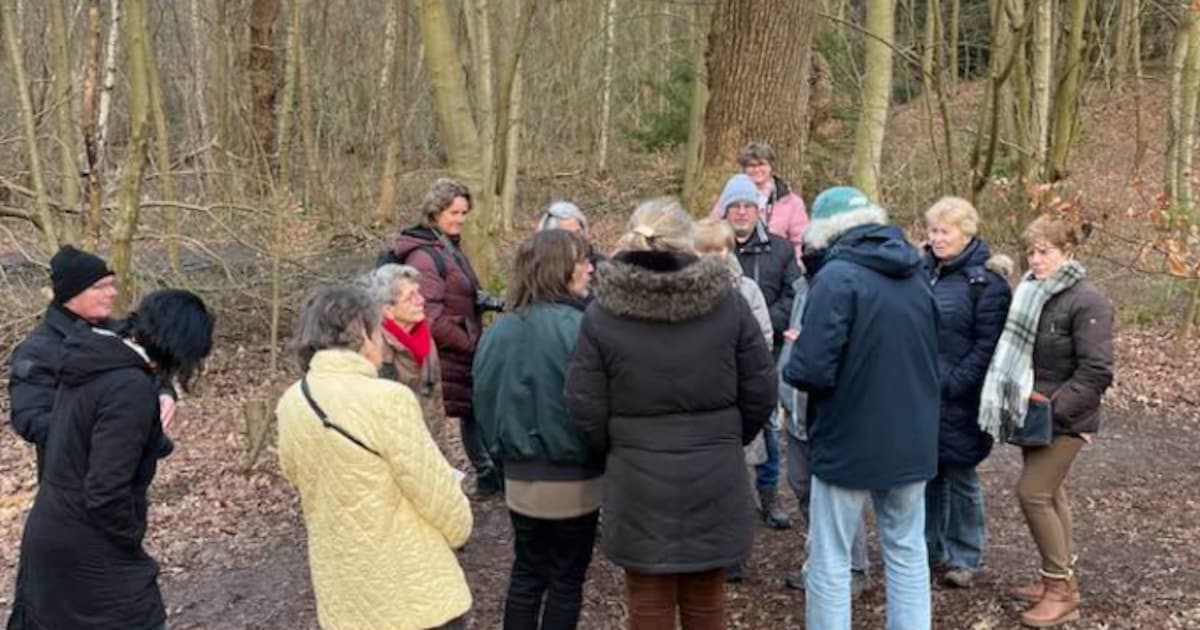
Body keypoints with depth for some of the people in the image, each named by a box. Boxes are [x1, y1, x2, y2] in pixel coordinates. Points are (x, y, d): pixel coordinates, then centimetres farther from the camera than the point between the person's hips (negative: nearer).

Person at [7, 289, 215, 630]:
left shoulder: (89, 360, 2)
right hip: (90, 552, -9)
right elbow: (106, 494, -27)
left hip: (47, 535, 9)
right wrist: (132, 540, -11)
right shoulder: (131, 388, -26)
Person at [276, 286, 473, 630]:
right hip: (413, 590, -6)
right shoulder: (387, 399, -21)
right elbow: (436, 491, -14)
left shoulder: (291, 405, -2)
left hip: (341, 591, 6)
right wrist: (459, 528, 5)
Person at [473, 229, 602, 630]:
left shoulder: (501, 329, -1)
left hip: (520, 474, 5)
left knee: (526, 572, 19)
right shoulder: (577, 327, -19)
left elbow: (485, 398, 5)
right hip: (572, 477, -5)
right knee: (567, 579, 11)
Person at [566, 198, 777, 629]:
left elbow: (587, 411, -6)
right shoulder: (728, 303, -6)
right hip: (714, 480, 1)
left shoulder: (601, 315, -8)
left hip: (638, 485, -1)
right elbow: (760, 395, -1)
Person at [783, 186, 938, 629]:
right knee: (908, 554, 18)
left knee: (830, 561, 6)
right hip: (911, 440, 7)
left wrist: (791, 369, -2)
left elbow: (812, 370, -22)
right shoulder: (915, 274, 7)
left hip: (849, 443, -6)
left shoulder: (837, 276, -16)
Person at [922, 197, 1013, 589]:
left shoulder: (986, 280, -9)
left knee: (960, 476, 7)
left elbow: (988, 344, -14)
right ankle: (930, 546, 30)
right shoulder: (923, 271, 9)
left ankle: (964, 557, 22)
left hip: (959, 399, -5)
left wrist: (953, 384, -18)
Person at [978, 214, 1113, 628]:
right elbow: (1017, 354, 16)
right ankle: (1060, 579, 28)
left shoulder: (1087, 302, -16)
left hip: (1065, 420, -8)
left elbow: (1096, 372, -21)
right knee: (1050, 494, 15)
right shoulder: (1032, 294, 7)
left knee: (1032, 493, -9)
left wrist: (1053, 407, -23)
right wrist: (1015, 400, 4)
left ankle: (1062, 591, 5)